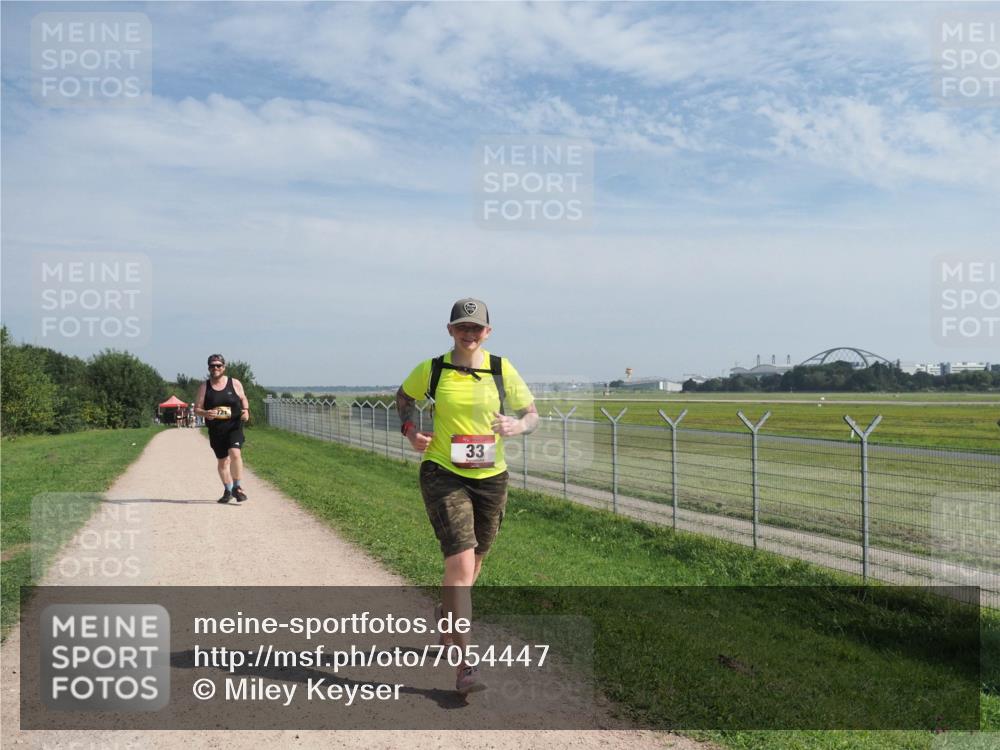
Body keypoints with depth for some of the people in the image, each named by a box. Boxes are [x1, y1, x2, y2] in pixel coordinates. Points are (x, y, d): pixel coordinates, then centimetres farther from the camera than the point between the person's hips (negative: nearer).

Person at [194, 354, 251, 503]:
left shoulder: (235, 383, 3)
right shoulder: (204, 387, 3)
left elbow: (243, 398, 17)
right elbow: (197, 408, 5)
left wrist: (246, 410, -3)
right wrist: (205, 413, -17)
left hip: (234, 426, -2)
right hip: (215, 429, 2)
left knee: (235, 453, -23)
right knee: (222, 460, 11)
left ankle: (237, 487, -9)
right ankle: (228, 490, 28)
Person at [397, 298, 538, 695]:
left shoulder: (502, 369, -1)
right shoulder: (431, 370, -3)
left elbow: (532, 413, 5)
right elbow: (403, 396, 17)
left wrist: (517, 425, -18)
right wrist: (410, 429, -2)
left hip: (491, 478, 3)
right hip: (443, 475, -3)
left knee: (472, 563, 18)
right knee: (461, 563, -16)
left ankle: (445, 613, 52)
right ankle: (464, 666, -10)